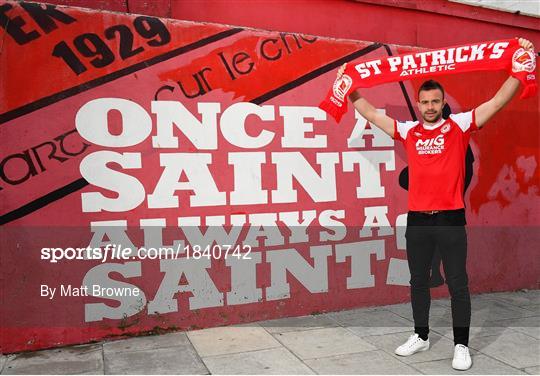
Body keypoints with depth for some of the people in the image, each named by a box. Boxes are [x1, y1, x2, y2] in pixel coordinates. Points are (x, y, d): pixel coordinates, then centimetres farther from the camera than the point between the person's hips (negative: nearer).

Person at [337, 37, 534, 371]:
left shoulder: (459, 126, 1)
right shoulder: (407, 131, 8)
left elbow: (498, 101, -4)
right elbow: (371, 114, 12)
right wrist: (350, 89, 11)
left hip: (451, 218, -3)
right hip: (417, 219, 3)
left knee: (458, 283, 5)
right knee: (418, 281, 13)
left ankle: (461, 345, 18)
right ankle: (421, 336, 30)